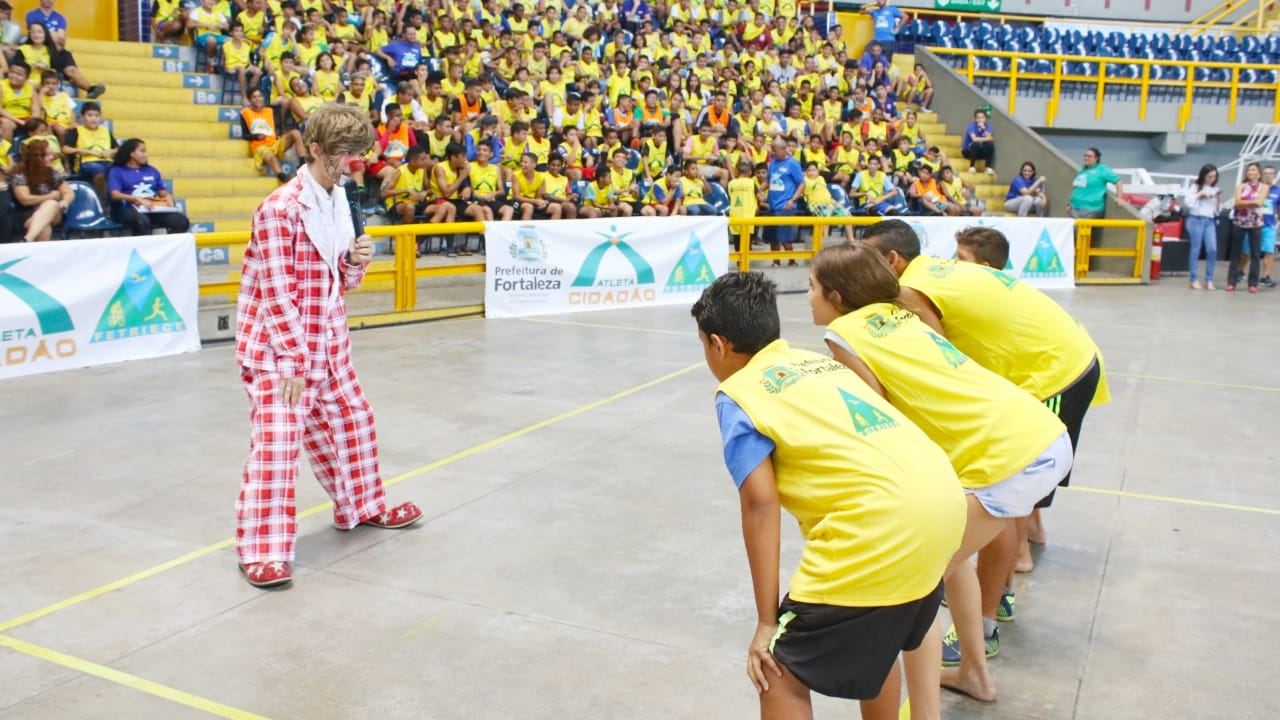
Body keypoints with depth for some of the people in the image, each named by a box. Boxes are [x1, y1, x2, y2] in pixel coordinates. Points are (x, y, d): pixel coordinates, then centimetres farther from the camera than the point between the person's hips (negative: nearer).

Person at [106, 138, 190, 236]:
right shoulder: (116, 171, 10)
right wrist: (138, 199, -20)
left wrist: (168, 198, -4)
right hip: (129, 208, -4)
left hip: (154, 207, 4)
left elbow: (163, 192, 22)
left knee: (181, 220, -25)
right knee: (142, 221, -41)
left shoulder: (152, 171, 26)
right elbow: (115, 195, -4)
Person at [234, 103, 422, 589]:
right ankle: (262, 550, -3)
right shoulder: (282, 208, -19)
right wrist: (294, 362, -19)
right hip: (277, 348, -9)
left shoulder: (339, 202, 7)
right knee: (277, 441, -13)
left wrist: (356, 261, -9)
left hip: (326, 344, 9)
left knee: (352, 422, 18)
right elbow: (278, 295, -20)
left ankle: (361, 507, 39)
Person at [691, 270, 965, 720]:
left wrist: (767, 622, -2)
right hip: (944, 496, 8)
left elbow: (760, 505, -5)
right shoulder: (818, 361, 24)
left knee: (783, 677, 6)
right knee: (873, 637, 32)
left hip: (883, 523, -8)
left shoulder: (737, 395, 4)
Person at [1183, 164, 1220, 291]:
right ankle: (1194, 280, 5)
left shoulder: (1216, 189, 15)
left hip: (1210, 221, 4)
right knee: (1196, 250, -1)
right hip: (1196, 220, -4)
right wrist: (1200, 194, -10)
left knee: (1212, 249, -7)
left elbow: (1218, 209, 16)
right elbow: (1188, 201, -9)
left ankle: (1209, 280, 0)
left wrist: (1219, 200, -2)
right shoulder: (1195, 187, 3)